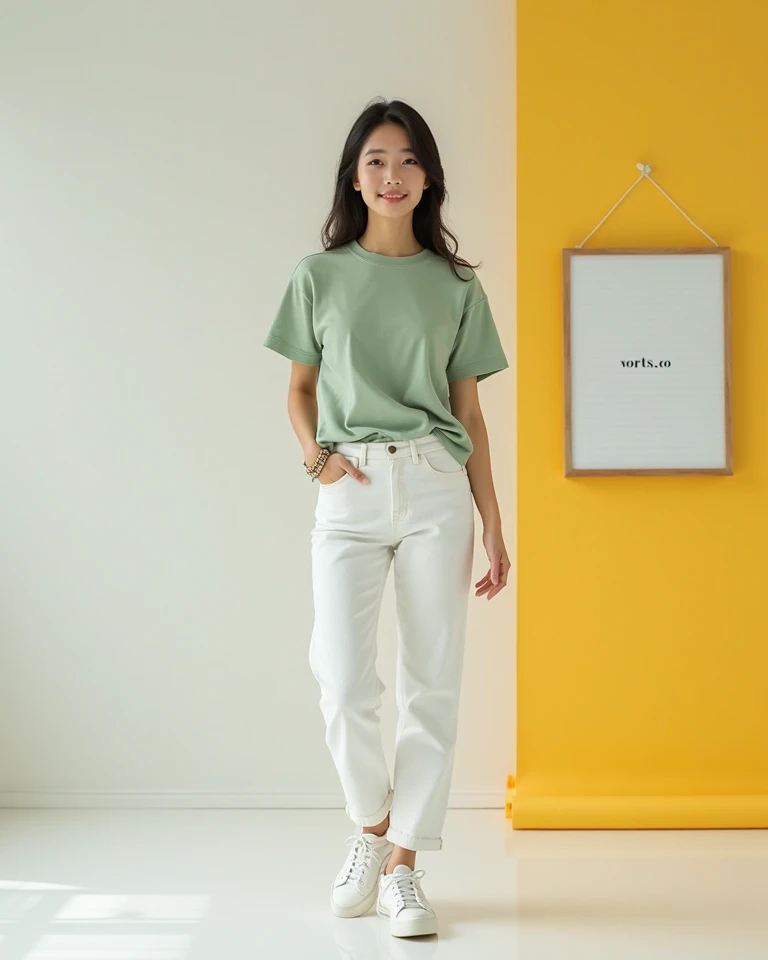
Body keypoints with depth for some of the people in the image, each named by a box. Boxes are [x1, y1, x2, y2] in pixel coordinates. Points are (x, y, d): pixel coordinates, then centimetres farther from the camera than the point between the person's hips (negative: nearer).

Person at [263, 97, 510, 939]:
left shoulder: (455, 286, 10)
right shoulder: (320, 275, 10)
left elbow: (469, 410, 11)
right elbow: (300, 389, 15)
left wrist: (493, 524, 7)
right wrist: (317, 454, -6)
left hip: (437, 488, 1)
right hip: (351, 490, 0)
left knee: (432, 683, -1)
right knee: (344, 686, -9)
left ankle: (403, 868, 10)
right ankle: (371, 826, 19)